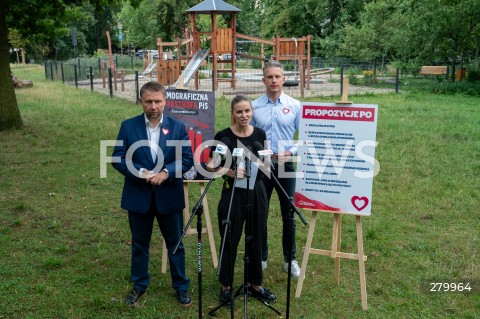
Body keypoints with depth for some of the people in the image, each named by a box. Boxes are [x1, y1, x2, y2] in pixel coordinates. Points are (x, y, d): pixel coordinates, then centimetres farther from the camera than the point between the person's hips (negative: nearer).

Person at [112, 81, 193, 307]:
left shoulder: (178, 127, -2)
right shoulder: (128, 126, -2)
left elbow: (187, 158, -4)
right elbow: (117, 158, -5)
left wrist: (166, 172, -20)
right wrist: (140, 173, -19)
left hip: (169, 196, 0)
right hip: (138, 196, 1)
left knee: (175, 243, 11)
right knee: (139, 244, 15)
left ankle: (181, 286, 28)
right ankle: (139, 285, 33)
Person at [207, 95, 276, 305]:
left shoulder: (260, 134, 2)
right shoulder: (223, 136, -9)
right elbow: (211, 166, -7)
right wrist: (230, 171, -23)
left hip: (257, 192, 4)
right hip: (233, 193, -3)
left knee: (256, 239, 13)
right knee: (230, 240, 6)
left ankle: (255, 284, 28)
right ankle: (226, 285, 23)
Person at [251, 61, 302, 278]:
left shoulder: (295, 106, -1)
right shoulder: (254, 106, 0)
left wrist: (291, 152, -13)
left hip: (285, 166, 0)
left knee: (288, 214, 7)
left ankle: (290, 259, 24)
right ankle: (260, 258, 27)